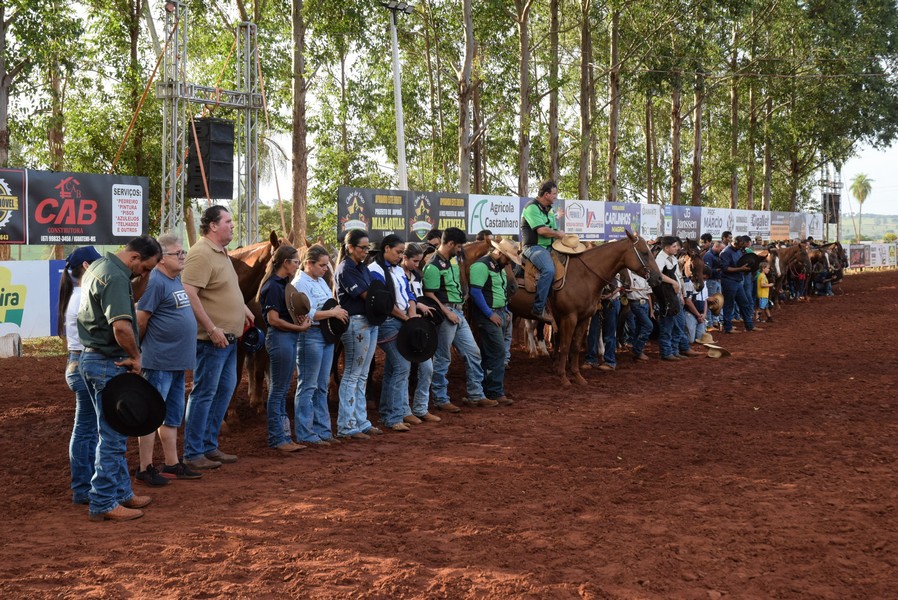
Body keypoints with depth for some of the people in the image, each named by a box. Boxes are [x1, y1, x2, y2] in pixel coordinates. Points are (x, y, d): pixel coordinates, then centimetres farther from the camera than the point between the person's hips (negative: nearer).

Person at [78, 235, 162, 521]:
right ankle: (103, 504, 4)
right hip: (109, 363, -10)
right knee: (112, 437, -2)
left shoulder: (98, 266, 13)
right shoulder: (116, 277, -20)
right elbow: (122, 326, -34)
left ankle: (122, 492, 27)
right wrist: (135, 357, -16)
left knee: (114, 434, 18)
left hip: (92, 357, 10)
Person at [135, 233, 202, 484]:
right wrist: (142, 347, -3)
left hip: (177, 361, 9)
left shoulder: (176, 280, 12)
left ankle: (172, 464, 25)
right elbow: (140, 321, -17)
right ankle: (145, 468, 6)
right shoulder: (155, 282, -16)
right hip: (160, 362, -9)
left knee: (173, 416, 16)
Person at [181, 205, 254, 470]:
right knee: (204, 393, -4)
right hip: (212, 339, -10)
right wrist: (212, 329, -24)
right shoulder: (201, 254, -17)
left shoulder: (221, 252, 15)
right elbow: (188, 294, -24)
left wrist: (243, 308, 17)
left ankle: (210, 446, 24)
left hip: (228, 338, 10)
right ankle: (193, 453, 4)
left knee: (225, 390, 15)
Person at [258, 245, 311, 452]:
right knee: (278, 392, -2)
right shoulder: (273, 286, -14)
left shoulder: (284, 284, 14)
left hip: (289, 339, 10)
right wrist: (299, 327, -13)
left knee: (281, 391, 13)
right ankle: (277, 438, 4)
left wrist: (300, 319, 2)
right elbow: (273, 319, -19)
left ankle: (283, 436, 20)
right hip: (280, 339, -10)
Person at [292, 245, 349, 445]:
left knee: (322, 387, 13)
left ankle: (322, 430, 20)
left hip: (326, 335, 9)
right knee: (308, 387, -3)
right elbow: (307, 314, -21)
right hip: (310, 336, -9)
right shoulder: (300, 283, -12)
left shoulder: (321, 281, 16)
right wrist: (332, 313, -16)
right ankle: (305, 434, 3)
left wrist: (339, 311, 4)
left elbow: (330, 305, 25)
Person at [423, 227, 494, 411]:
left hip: (459, 313, 9)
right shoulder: (433, 266, -15)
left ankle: (475, 395, 19)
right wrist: (447, 312, -21)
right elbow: (429, 295, -17)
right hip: (445, 314, -9)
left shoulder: (454, 260, 11)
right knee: (442, 359, 0)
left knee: (473, 353, 11)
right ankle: (441, 400, 9)